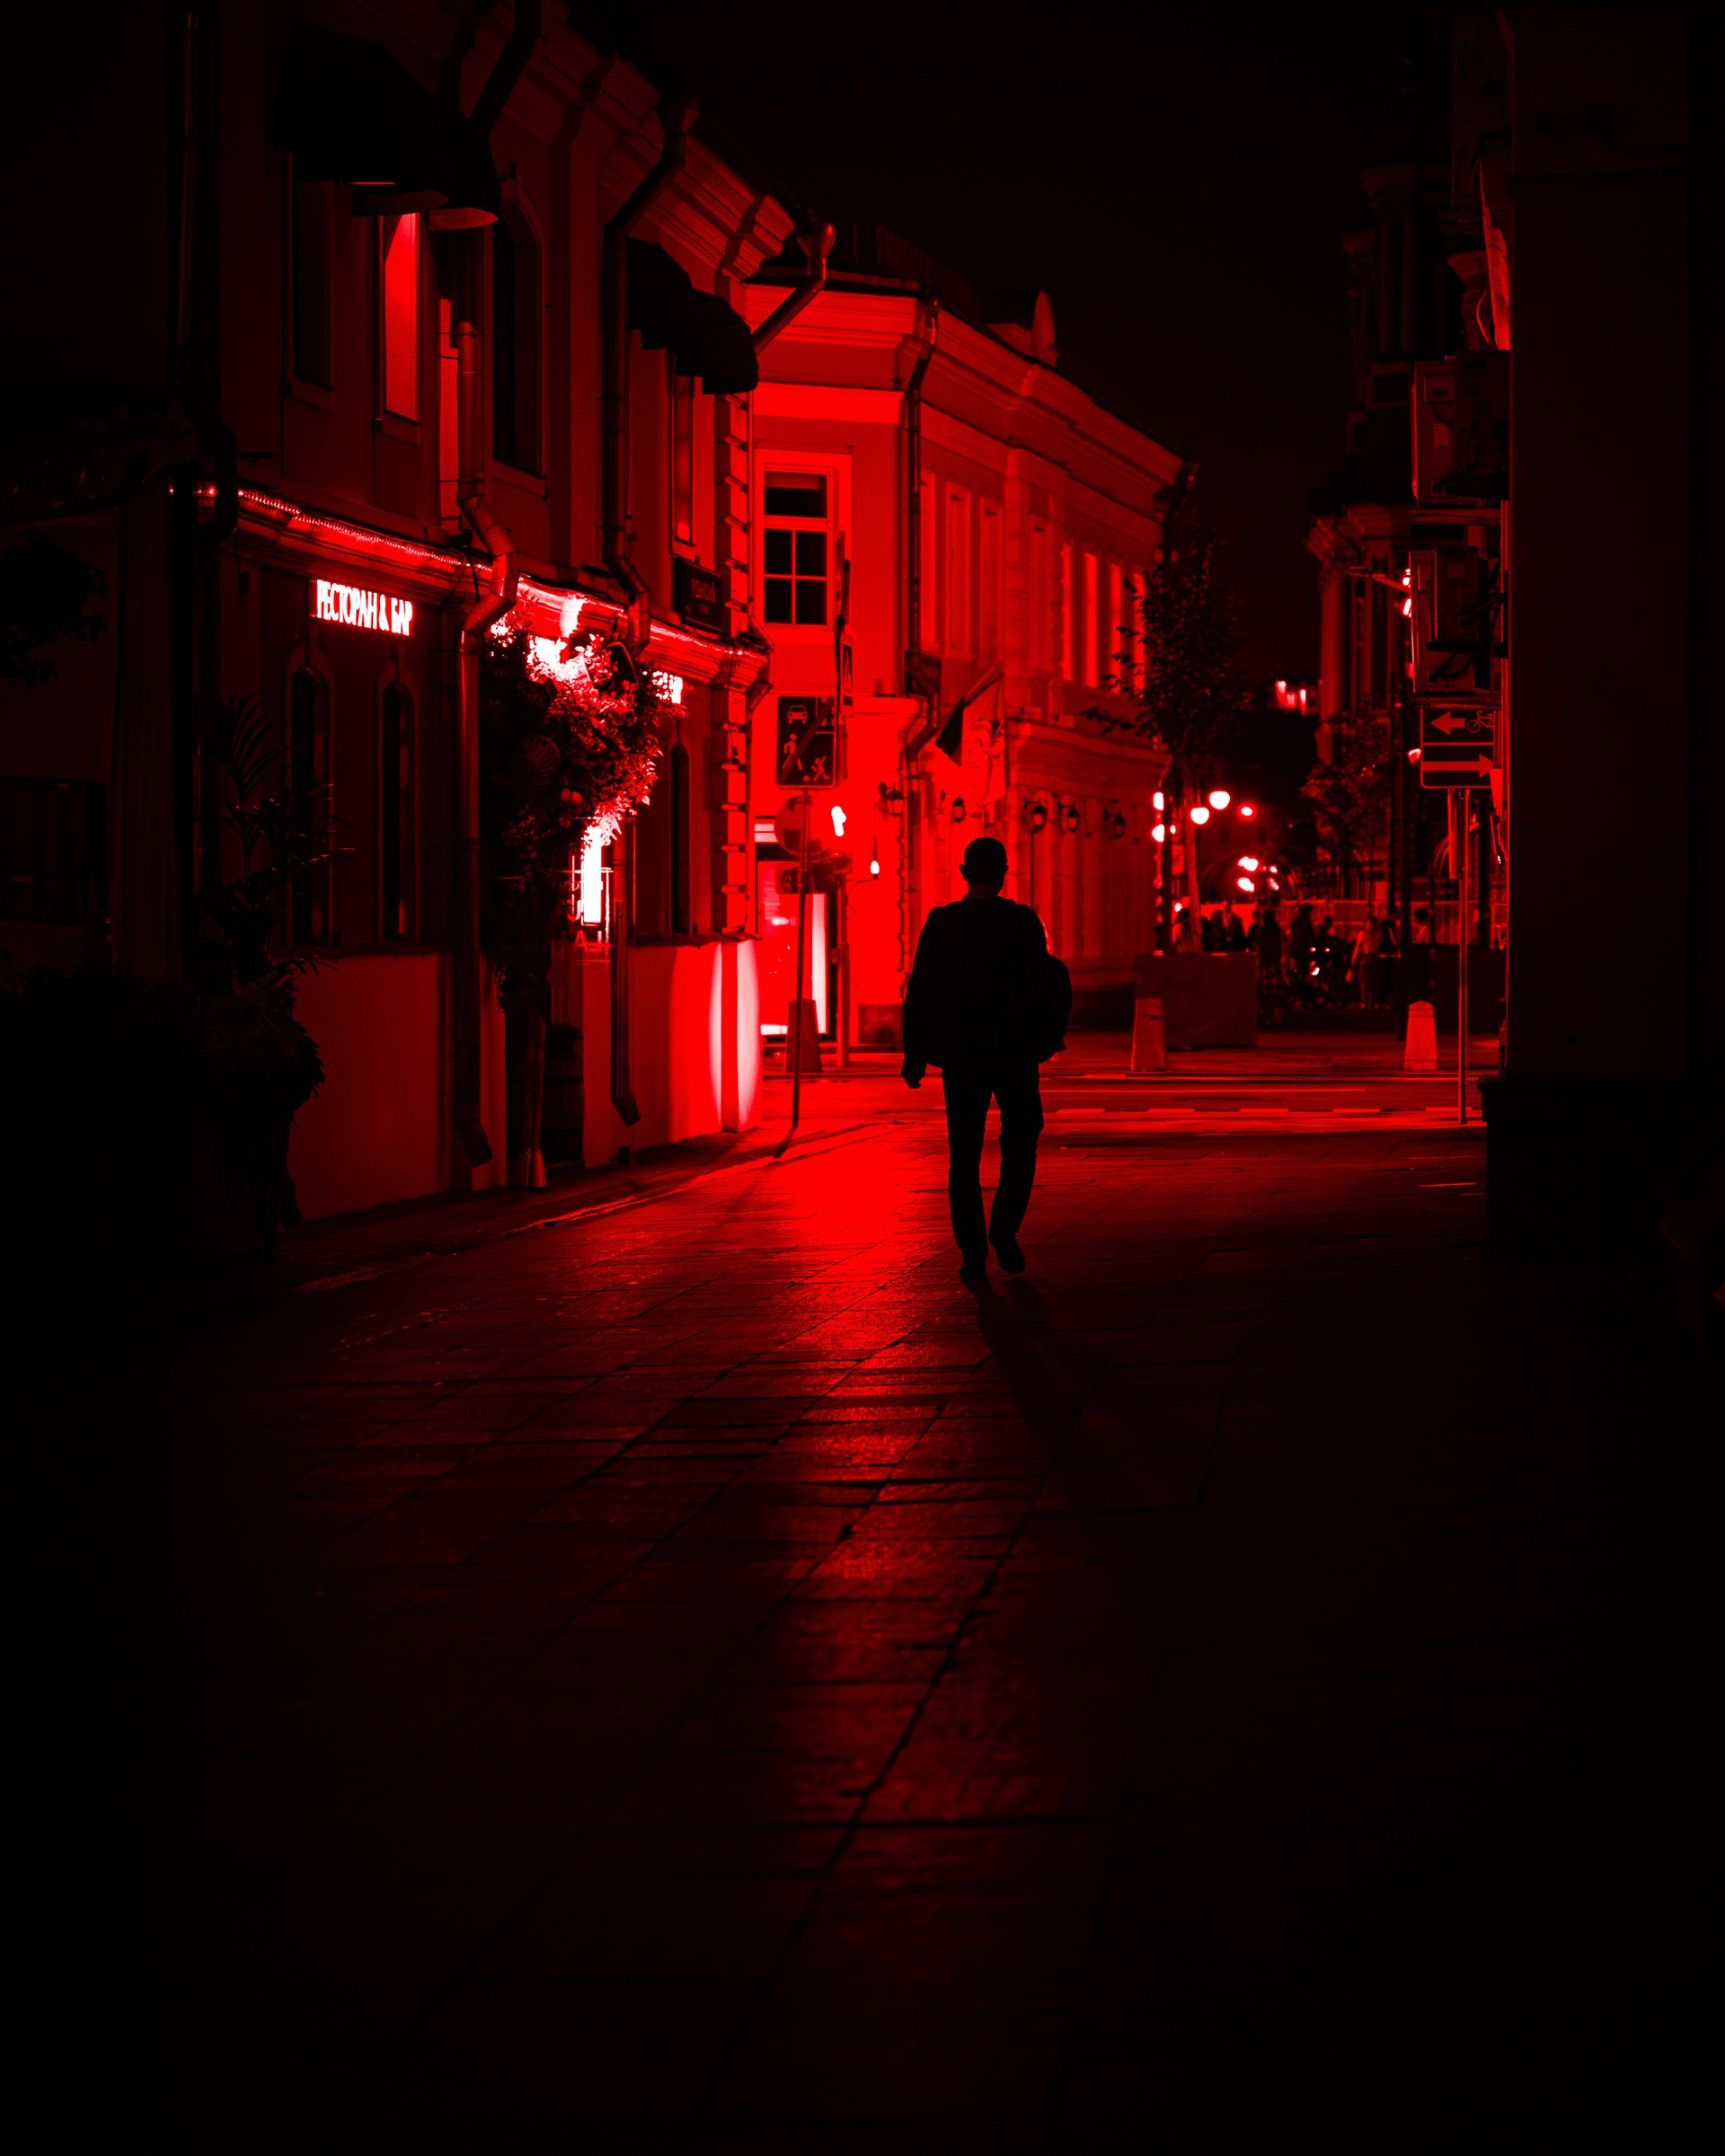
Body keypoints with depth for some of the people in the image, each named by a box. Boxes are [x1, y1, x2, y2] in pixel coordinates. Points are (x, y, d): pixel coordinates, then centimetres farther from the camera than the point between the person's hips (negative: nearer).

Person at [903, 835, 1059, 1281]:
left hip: (960, 1054, 1)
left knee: (963, 1155, 7)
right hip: (1015, 1053, -1)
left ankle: (973, 1253, 2)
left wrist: (915, 1056, 3)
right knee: (1020, 1143, 16)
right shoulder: (1022, 921, -6)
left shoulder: (941, 923, -2)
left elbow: (919, 994, -2)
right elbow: (1042, 988, -9)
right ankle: (1005, 1224, -3)